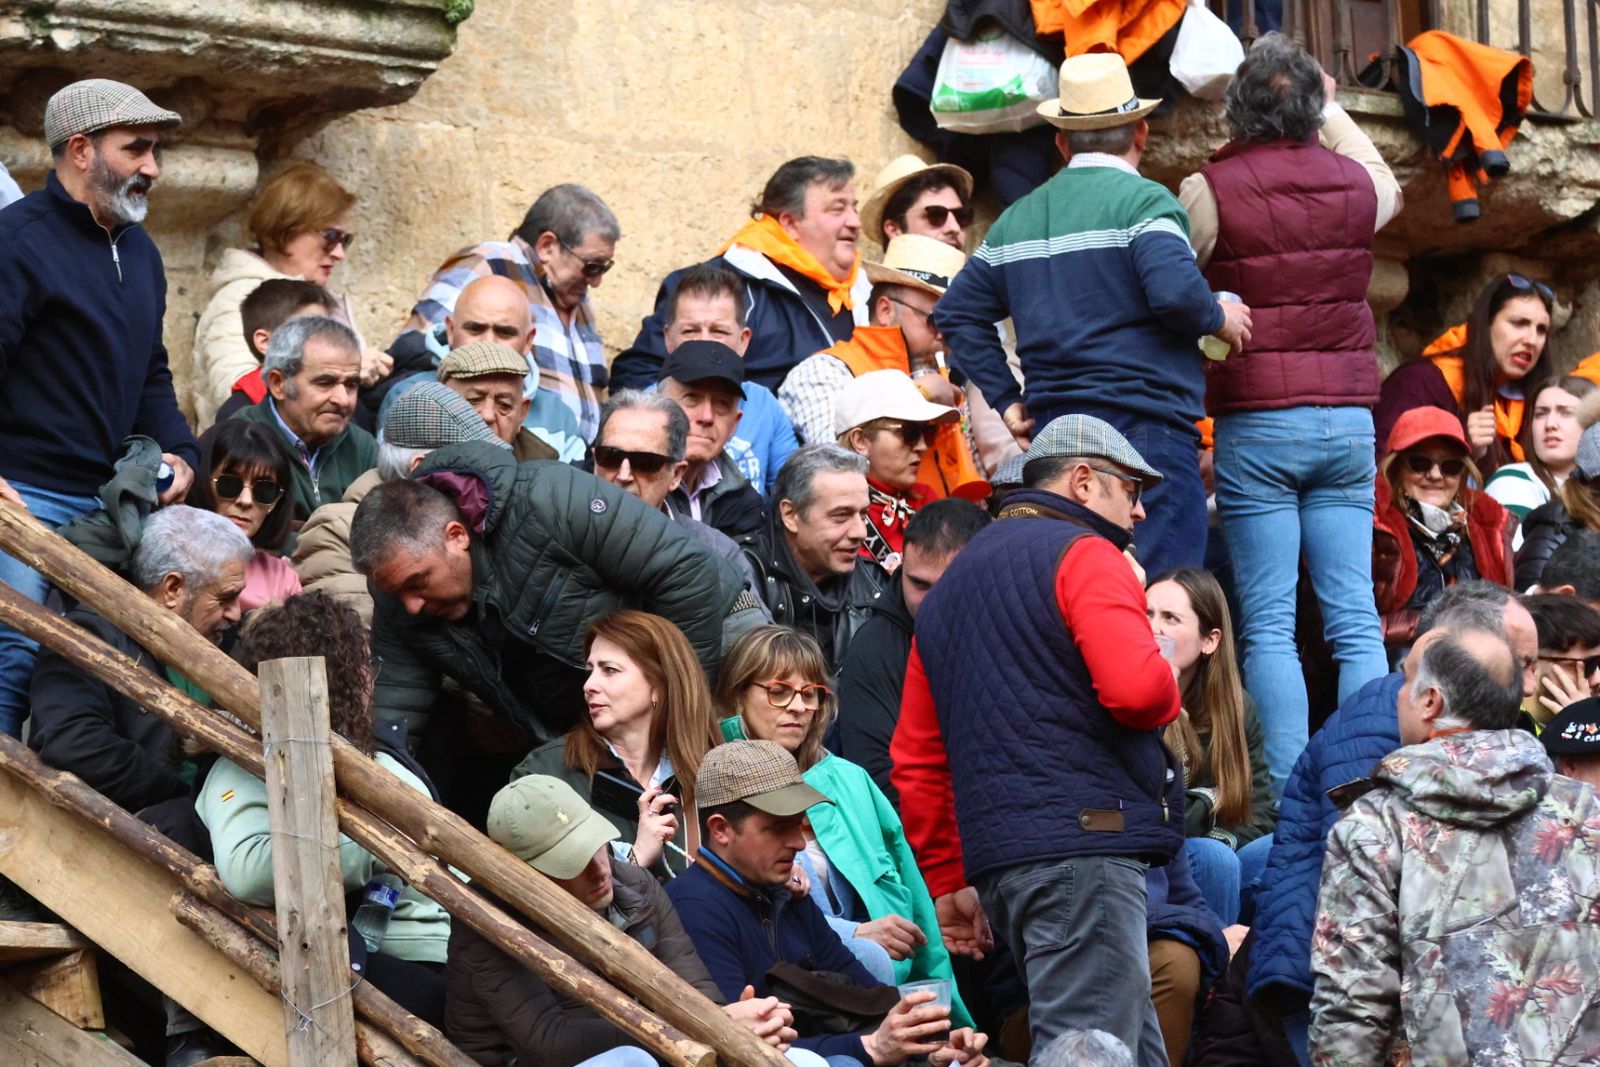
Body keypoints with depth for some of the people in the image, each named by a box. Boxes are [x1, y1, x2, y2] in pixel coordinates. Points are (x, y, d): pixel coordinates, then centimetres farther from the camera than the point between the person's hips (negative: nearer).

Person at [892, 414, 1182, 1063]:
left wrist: (948, 881, 23)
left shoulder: (953, 584, 25)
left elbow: (916, 756, 22)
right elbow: (1137, 688, -19)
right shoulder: (1083, 555, -2)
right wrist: (1168, 700, 5)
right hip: (1084, 840, -9)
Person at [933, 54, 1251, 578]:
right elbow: (1176, 292, -21)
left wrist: (1006, 400, 16)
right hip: (1145, 430, -7)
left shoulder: (1018, 218, 16)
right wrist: (1219, 318, -1)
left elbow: (957, 313, 18)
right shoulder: (1143, 201, -6)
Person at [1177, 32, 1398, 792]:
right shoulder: (1354, 183, 6)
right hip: (1348, 420, 3)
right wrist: (1333, 115, 41)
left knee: (1268, 624, -2)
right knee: (1355, 617, 4)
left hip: (1255, 423, -3)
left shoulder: (1207, 192, -6)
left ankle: (1289, 790, -7)